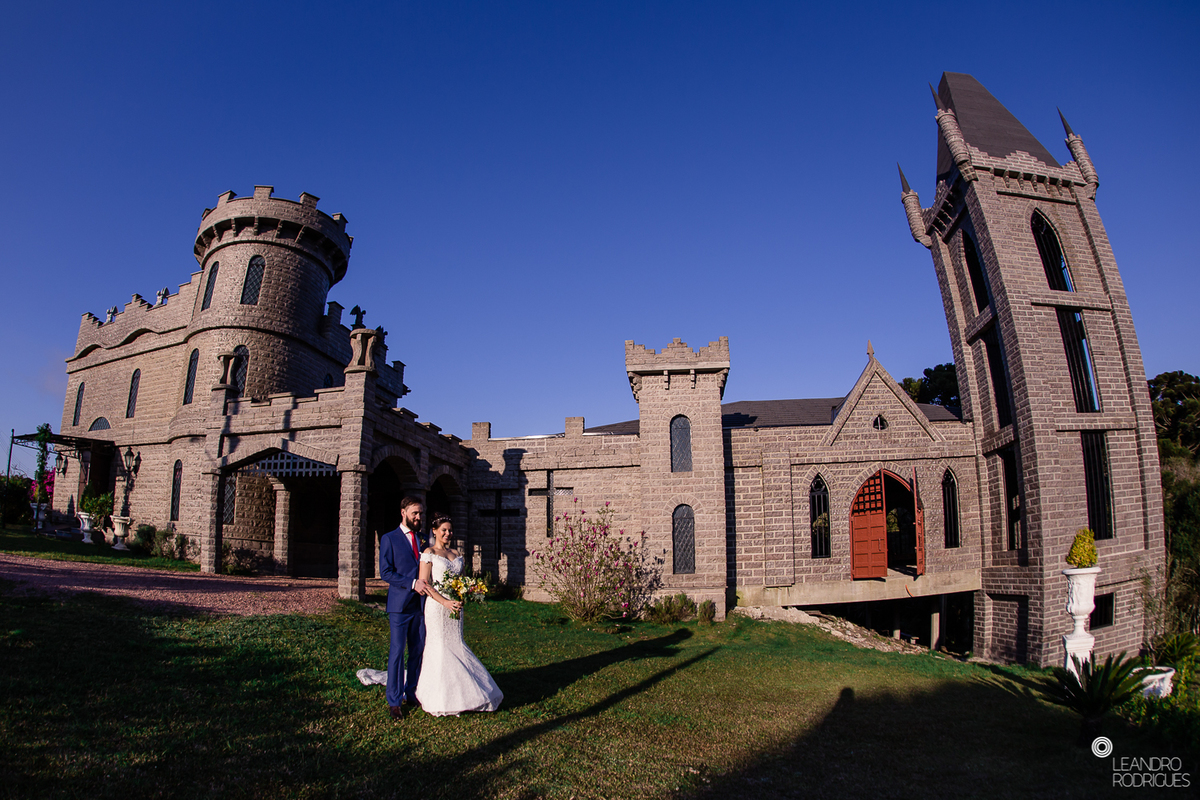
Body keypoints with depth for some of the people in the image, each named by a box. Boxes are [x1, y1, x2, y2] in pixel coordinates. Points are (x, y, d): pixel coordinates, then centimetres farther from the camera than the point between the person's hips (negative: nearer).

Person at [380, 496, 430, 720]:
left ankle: (411, 693, 21)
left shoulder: (423, 539, 14)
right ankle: (394, 701, 8)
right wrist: (412, 583, -15)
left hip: (421, 603, 5)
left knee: (418, 651, 8)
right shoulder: (389, 539, 0)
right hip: (400, 604, -4)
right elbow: (385, 572, -8)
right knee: (397, 651, -2)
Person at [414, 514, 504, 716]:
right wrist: (445, 602, -19)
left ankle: (460, 694, 16)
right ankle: (439, 697, 10)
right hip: (437, 607, -5)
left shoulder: (456, 554, 14)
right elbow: (424, 584, -11)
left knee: (456, 646, 7)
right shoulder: (429, 553, -5)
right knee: (439, 648, -1)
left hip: (455, 607, 5)